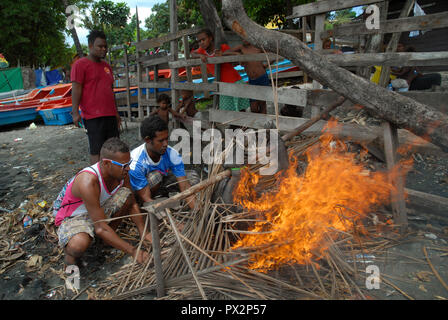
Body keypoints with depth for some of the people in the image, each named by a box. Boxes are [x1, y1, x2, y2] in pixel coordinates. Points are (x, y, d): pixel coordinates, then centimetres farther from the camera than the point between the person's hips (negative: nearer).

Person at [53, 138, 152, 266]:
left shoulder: (121, 172, -17)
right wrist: (133, 251, -32)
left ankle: (110, 234, 4)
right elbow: (101, 228, -35)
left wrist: (144, 233, -13)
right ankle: (70, 251, -1)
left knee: (126, 194, -15)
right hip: (72, 217, -7)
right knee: (79, 245, -38)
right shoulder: (88, 182, -37)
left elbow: (132, 204, -4)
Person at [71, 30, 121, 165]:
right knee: (96, 151, -3)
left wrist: (116, 112, 21)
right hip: (93, 116, -7)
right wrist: (75, 112, -16)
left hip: (110, 115, 7)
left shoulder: (106, 66, 20)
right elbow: (76, 89, -9)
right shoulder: (80, 64, -2)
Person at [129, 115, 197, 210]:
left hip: (160, 184, 4)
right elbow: (145, 198, -34)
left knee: (192, 177, -13)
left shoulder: (172, 154, -25)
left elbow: (185, 186, -27)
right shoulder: (135, 162, -35)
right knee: (155, 175, -36)